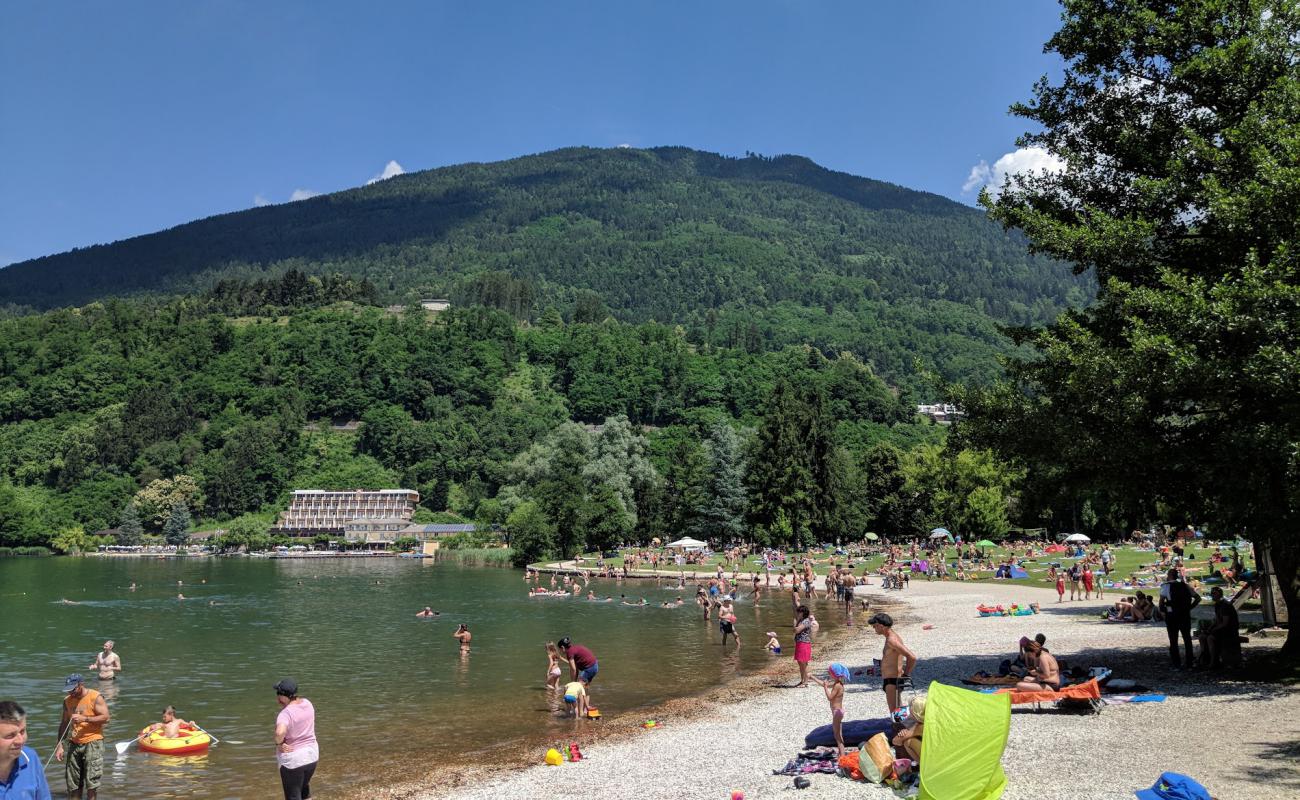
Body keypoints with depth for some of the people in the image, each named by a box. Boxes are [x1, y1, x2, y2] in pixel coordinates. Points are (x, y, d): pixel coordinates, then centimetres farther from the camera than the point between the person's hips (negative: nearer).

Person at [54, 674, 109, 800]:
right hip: (74, 744, 6)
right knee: (72, 783, 8)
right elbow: (64, 724, 13)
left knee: (91, 780, -8)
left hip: (93, 742, -6)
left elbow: (106, 717, -13)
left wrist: (84, 718, -22)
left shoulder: (95, 697, -8)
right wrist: (60, 745, 6)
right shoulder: (67, 701, 8)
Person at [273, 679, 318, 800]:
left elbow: (280, 732, -43)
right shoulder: (307, 703, -3)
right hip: (312, 754, 7)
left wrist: (278, 743, -23)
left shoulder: (285, 713, -26)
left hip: (292, 759, -7)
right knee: (304, 786, 29)